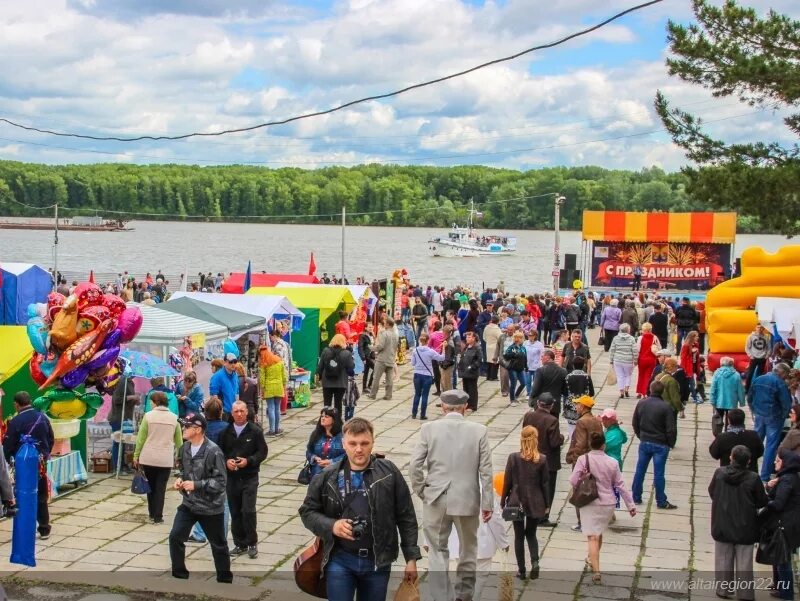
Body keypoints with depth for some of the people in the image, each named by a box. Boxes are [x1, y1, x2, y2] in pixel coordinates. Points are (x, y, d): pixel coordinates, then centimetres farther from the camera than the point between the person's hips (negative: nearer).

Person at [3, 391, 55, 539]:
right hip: (40, 463, 5)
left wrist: (8, 459, 4)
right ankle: (44, 529, 17)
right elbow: (51, 439, 9)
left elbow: (8, 444, -13)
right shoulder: (42, 417, 1)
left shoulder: (16, 421, -16)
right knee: (41, 497, 14)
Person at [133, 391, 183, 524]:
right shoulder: (174, 417, 2)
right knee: (161, 488, 5)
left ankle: (152, 514, 20)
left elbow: (141, 438, -4)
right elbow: (179, 441, 7)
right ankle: (158, 516, 3)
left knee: (151, 486, 14)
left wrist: (136, 456, 4)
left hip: (148, 458, 0)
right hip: (166, 459, 1)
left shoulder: (149, 416, -5)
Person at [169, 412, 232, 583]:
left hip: (210, 507, -6)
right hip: (188, 504, 6)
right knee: (175, 537, -1)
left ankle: (225, 579, 27)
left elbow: (220, 481, -20)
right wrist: (180, 479, -4)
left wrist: (196, 485, -24)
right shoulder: (185, 448, 0)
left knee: (218, 545, 9)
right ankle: (179, 575, 16)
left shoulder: (213, 452, -22)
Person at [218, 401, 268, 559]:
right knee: (235, 512, 9)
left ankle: (252, 543, 6)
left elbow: (262, 452, -3)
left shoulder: (255, 431, -4)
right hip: (231, 478, 3)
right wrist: (226, 461, -10)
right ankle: (240, 544, 21)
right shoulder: (226, 432, 4)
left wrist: (248, 461, -18)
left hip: (250, 477, -3)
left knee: (248, 511, -9)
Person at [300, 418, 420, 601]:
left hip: (378, 561, 1)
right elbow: (307, 511, 7)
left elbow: (406, 518, 1)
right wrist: (331, 525, -12)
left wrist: (411, 558, 0)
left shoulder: (389, 473, -3)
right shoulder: (328, 477, -2)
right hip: (340, 560, 0)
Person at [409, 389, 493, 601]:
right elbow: (486, 471, -4)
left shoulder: (429, 428, -4)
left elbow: (415, 465, -6)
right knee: (468, 548, 21)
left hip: (436, 499, 0)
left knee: (438, 550, 10)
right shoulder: (479, 431, -4)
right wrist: (487, 503, 2)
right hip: (467, 500, 0)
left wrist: (421, 491, 8)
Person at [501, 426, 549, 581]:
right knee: (531, 534, 18)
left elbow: (507, 482, -5)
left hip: (517, 502, -1)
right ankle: (535, 561, -3)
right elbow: (545, 484, -2)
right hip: (535, 503, 1)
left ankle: (521, 570, 12)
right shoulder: (542, 460, -8)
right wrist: (547, 505, 8)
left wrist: (503, 501, 6)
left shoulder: (513, 458, -10)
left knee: (519, 536, 10)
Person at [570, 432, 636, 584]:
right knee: (599, 533, 24)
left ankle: (596, 571, -13)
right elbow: (620, 485, -1)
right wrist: (631, 505, 7)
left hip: (590, 504, -3)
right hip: (608, 504, 3)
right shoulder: (612, 462, -5)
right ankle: (593, 560, 44)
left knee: (592, 537, -3)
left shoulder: (583, 460, -12)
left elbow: (573, 481, -14)